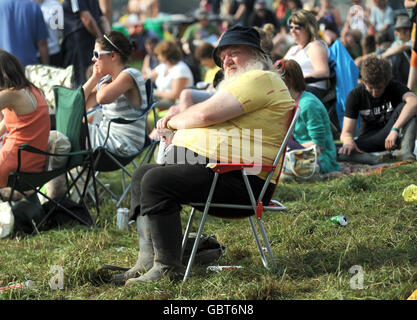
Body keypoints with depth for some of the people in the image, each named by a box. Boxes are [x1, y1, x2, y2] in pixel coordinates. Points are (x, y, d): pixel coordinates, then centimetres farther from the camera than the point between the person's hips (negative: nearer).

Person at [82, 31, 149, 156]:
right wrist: (95, 77, 8)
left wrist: (104, 85, -8)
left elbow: (102, 98, -33)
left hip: (123, 144, -9)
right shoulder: (106, 80, 14)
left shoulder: (129, 75, -14)